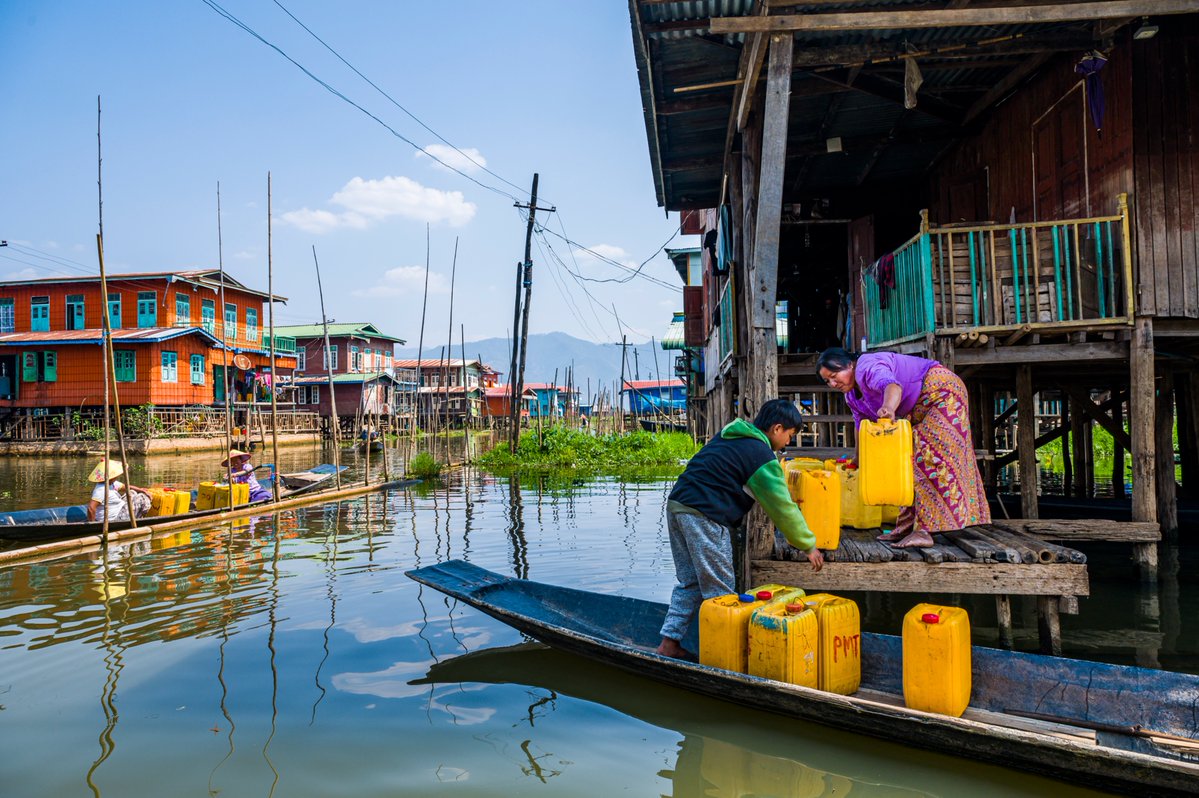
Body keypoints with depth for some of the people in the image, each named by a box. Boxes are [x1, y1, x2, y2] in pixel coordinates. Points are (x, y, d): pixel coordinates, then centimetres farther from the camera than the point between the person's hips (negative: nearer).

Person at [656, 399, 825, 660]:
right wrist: (809, 546, 7)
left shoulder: (730, 435, 19)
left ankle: (670, 643, 18)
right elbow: (783, 508, -2)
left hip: (677, 504, 9)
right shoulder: (762, 456, -6)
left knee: (690, 582, 16)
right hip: (704, 515, -9)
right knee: (719, 591, 1)